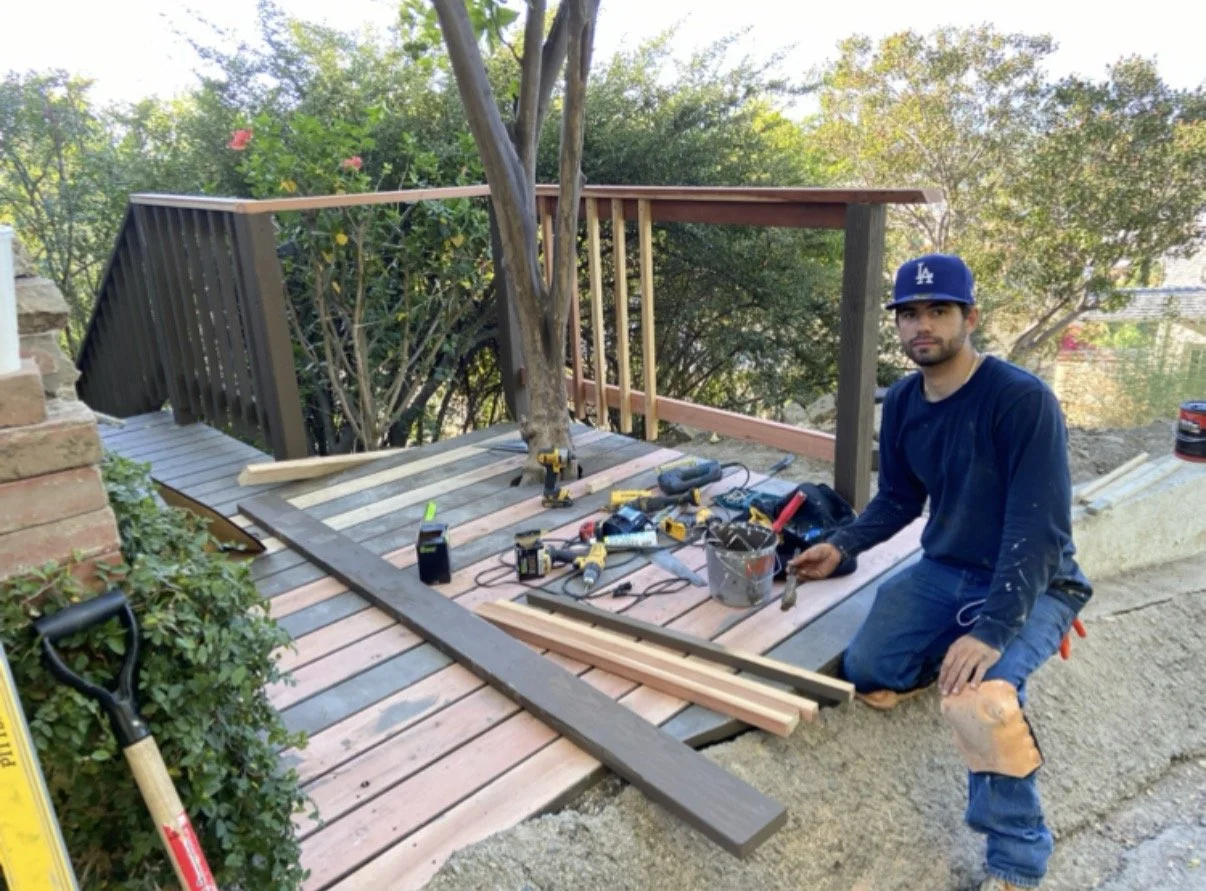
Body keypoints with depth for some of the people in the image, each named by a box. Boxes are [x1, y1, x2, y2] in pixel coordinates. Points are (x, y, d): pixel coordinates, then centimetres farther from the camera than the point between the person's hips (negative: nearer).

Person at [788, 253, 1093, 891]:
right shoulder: (902, 402, -2)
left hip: (1030, 586, -7)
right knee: (863, 673, 0)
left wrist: (990, 631, -35)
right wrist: (841, 547, -4)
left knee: (980, 698, -33)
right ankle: (942, 653, 29)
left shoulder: (1023, 399, -24)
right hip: (943, 571, 7)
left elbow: (1039, 529, -28)